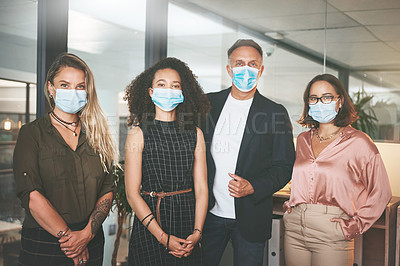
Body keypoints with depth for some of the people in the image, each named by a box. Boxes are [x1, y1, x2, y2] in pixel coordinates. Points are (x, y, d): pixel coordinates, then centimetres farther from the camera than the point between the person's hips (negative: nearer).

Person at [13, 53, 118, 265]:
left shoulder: (95, 134, 7)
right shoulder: (32, 133, -3)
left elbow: (107, 190, 1)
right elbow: (30, 194, -13)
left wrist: (87, 233, -13)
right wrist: (67, 236, -16)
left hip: (92, 244, 3)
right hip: (43, 246, -3)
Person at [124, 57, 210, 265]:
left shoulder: (195, 133, 4)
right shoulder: (138, 134, -4)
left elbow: (201, 188, 3)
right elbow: (132, 193, -8)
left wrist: (197, 232, -9)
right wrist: (162, 236, -13)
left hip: (187, 218, 3)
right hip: (149, 220, -2)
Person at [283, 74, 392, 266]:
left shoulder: (358, 142, -4)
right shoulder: (302, 140, 11)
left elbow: (380, 192, -3)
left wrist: (355, 226, -7)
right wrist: (290, 204, 11)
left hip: (331, 236, -4)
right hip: (294, 230, 4)